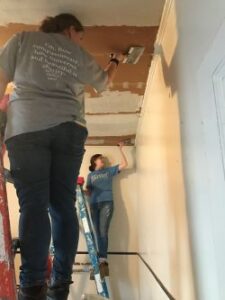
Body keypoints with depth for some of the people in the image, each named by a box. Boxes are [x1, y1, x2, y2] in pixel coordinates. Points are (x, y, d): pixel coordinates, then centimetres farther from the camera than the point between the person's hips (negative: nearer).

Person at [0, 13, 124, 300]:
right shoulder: (79, 54, 21)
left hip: (27, 127, -1)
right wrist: (115, 61, 56)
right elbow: (103, 81, 36)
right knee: (63, 205, 2)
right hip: (69, 129, 2)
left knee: (33, 203, -7)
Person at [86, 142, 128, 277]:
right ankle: (103, 261, 3)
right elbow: (88, 190, 18)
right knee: (98, 233, 0)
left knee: (103, 232, -16)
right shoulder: (90, 175, 22)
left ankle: (103, 260, -22)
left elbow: (125, 164, 13)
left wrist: (121, 150, 10)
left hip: (107, 203, -2)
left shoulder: (109, 171, 18)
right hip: (94, 204, 2)